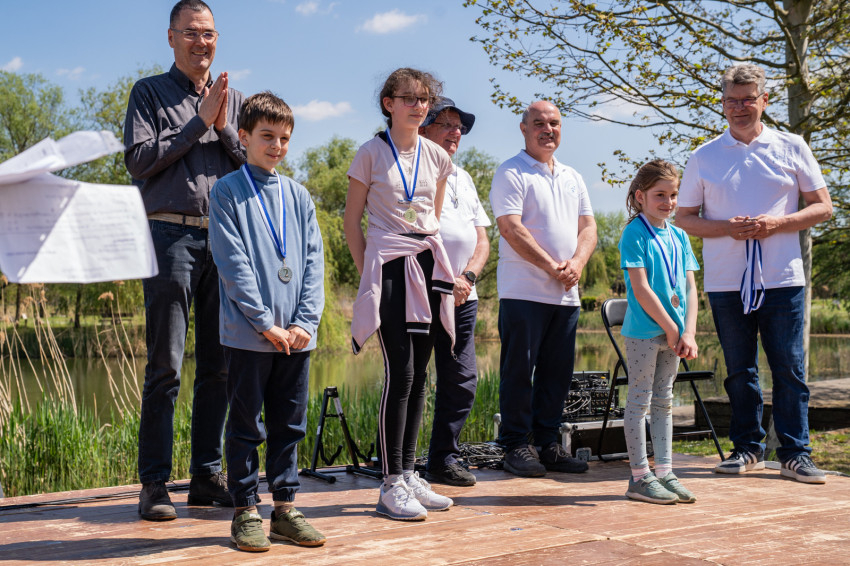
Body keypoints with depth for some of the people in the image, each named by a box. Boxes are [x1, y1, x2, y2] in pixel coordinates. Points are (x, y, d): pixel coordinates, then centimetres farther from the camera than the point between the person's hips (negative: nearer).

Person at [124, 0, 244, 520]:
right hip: (172, 233, -4)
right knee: (166, 365, -7)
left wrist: (224, 129, -4)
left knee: (220, 365, 5)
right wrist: (199, 122, -5)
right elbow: (139, 160, -5)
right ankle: (155, 483, -3)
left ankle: (208, 476, 13)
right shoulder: (150, 93, 9)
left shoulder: (233, 99, 18)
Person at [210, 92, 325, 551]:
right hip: (248, 334, -4)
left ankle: (285, 507, 19)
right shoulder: (227, 192, -1)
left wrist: (304, 321, -4)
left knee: (289, 424, 10)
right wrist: (265, 323, -13)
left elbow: (313, 261, 8)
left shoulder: (299, 196, 13)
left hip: (295, 335, 4)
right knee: (246, 426, 3)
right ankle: (245, 512, 12)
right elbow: (233, 264, -8)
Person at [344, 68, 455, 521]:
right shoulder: (372, 153, -1)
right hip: (389, 263, -5)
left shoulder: (436, 156, 11)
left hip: (428, 263, 5)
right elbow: (351, 221, 3)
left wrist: (436, 260, 14)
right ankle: (391, 485, -4)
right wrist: (367, 272, -2)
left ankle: (409, 474, 16)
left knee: (418, 373, 7)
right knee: (400, 373, -11)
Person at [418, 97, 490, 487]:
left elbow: (482, 240, 17)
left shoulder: (463, 179, 21)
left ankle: (443, 459, 17)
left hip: (463, 297, 7)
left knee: (462, 380, 7)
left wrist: (467, 276, -2)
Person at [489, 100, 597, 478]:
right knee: (519, 370, -3)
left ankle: (548, 443, 17)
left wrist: (577, 263, -5)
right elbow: (511, 228, -13)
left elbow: (588, 227, 15)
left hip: (566, 294, 6)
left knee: (557, 372, 9)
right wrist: (551, 267, -15)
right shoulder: (511, 173, -3)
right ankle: (516, 445, 5)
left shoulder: (572, 178, 19)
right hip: (524, 291, -6)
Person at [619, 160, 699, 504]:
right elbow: (640, 287, -14)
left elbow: (690, 286, 7)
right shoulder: (634, 233, -8)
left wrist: (688, 332, -5)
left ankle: (664, 472, 19)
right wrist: (671, 328, -13)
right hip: (644, 330, -7)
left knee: (664, 401, 12)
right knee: (639, 401, 0)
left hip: (673, 332, 7)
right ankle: (639, 477, 5)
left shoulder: (679, 236, 11)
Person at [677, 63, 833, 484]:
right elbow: (684, 218, 8)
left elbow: (823, 206, 7)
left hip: (782, 278, -1)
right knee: (739, 371, 8)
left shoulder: (792, 148, 5)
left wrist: (777, 223, -11)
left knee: (790, 369, 0)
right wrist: (727, 228, -11)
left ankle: (796, 453, 8)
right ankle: (748, 448, 19)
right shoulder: (704, 158, 7)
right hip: (726, 281, 1)